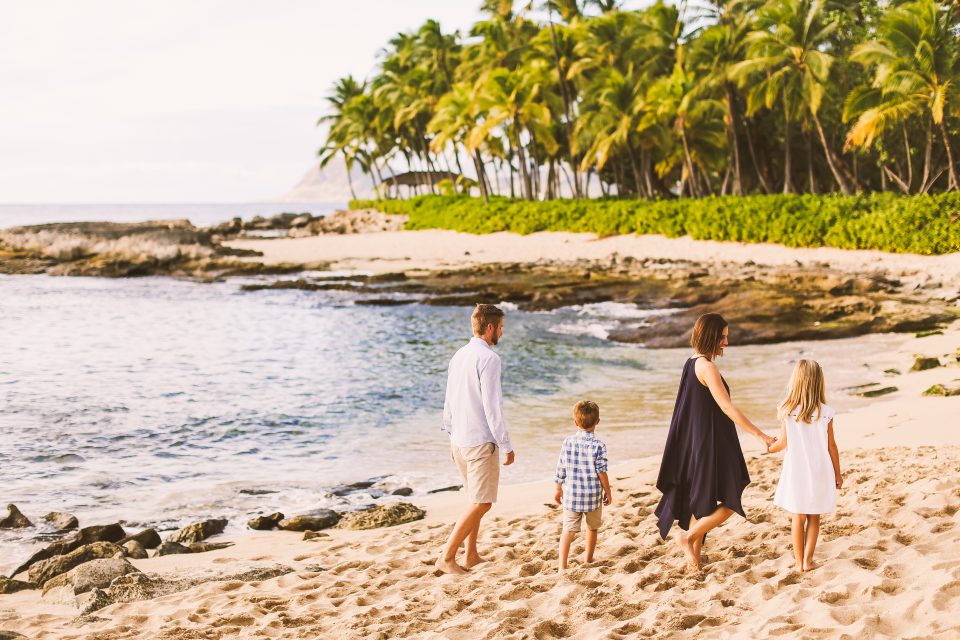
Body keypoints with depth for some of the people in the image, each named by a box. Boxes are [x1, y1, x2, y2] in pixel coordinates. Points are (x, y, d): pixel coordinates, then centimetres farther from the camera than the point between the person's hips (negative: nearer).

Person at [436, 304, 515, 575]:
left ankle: (472, 556, 24)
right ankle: (447, 557, -6)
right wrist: (506, 445, -14)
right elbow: (492, 405, -19)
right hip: (481, 441, -9)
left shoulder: (458, 356, 9)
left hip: (459, 441, 9)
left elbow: (449, 402, 14)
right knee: (481, 503, -3)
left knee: (476, 499, 20)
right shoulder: (488, 358, -16)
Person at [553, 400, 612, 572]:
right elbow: (601, 472, -8)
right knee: (592, 528, 21)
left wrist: (559, 489, 17)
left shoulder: (568, 442, -2)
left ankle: (562, 565, -13)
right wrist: (608, 492, 4)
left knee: (568, 530, -1)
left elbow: (561, 469, 4)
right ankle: (588, 557, 37)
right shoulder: (598, 445, -10)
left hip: (571, 495, 1)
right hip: (593, 495, -1)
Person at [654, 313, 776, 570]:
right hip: (711, 443, -10)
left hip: (695, 442, 10)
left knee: (701, 502, 15)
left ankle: (695, 558, 20)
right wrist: (760, 435, -22)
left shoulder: (692, 363, 10)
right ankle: (688, 538, 4)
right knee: (730, 503, 1)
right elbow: (727, 407, -23)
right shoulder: (707, 367, -19)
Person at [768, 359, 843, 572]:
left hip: (796, 472, 0)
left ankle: (799, 561, 13)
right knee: (814, 518, 12)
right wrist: (837, 473, 11)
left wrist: (770, 447, 21)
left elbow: (784, 443, -2)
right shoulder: (825, 412, -7)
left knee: (798, 517, 10)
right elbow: (831, 446, -1)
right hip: (820, 472, 0)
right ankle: (808, 560, 9)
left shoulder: (786, 410, -10)